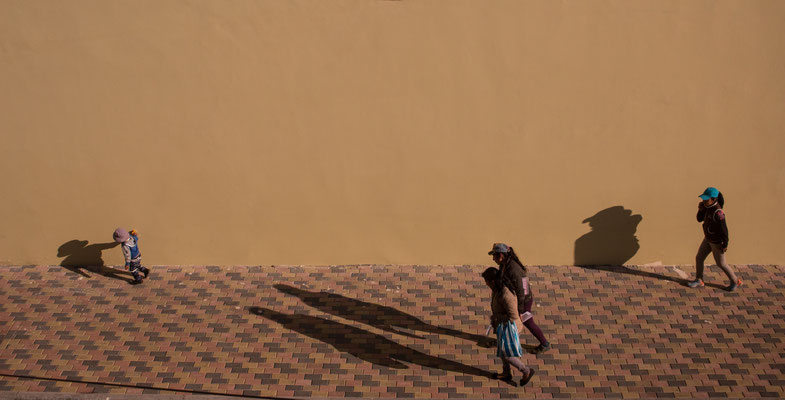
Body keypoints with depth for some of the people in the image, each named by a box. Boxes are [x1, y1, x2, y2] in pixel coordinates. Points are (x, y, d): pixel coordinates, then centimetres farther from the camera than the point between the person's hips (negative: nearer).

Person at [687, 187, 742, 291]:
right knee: (699, 258, 12)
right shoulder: (707, 207, -4)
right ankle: (699, 280, 26)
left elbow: (724, 229, -25)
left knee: (721, 264, 7)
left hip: (717, 242, -8)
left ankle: (735, 281, 27)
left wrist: (725, 245, -19)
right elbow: (699, 219, 5)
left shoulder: (717, 212, -30)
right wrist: (700, 209, -14)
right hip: (708, 239, 8)